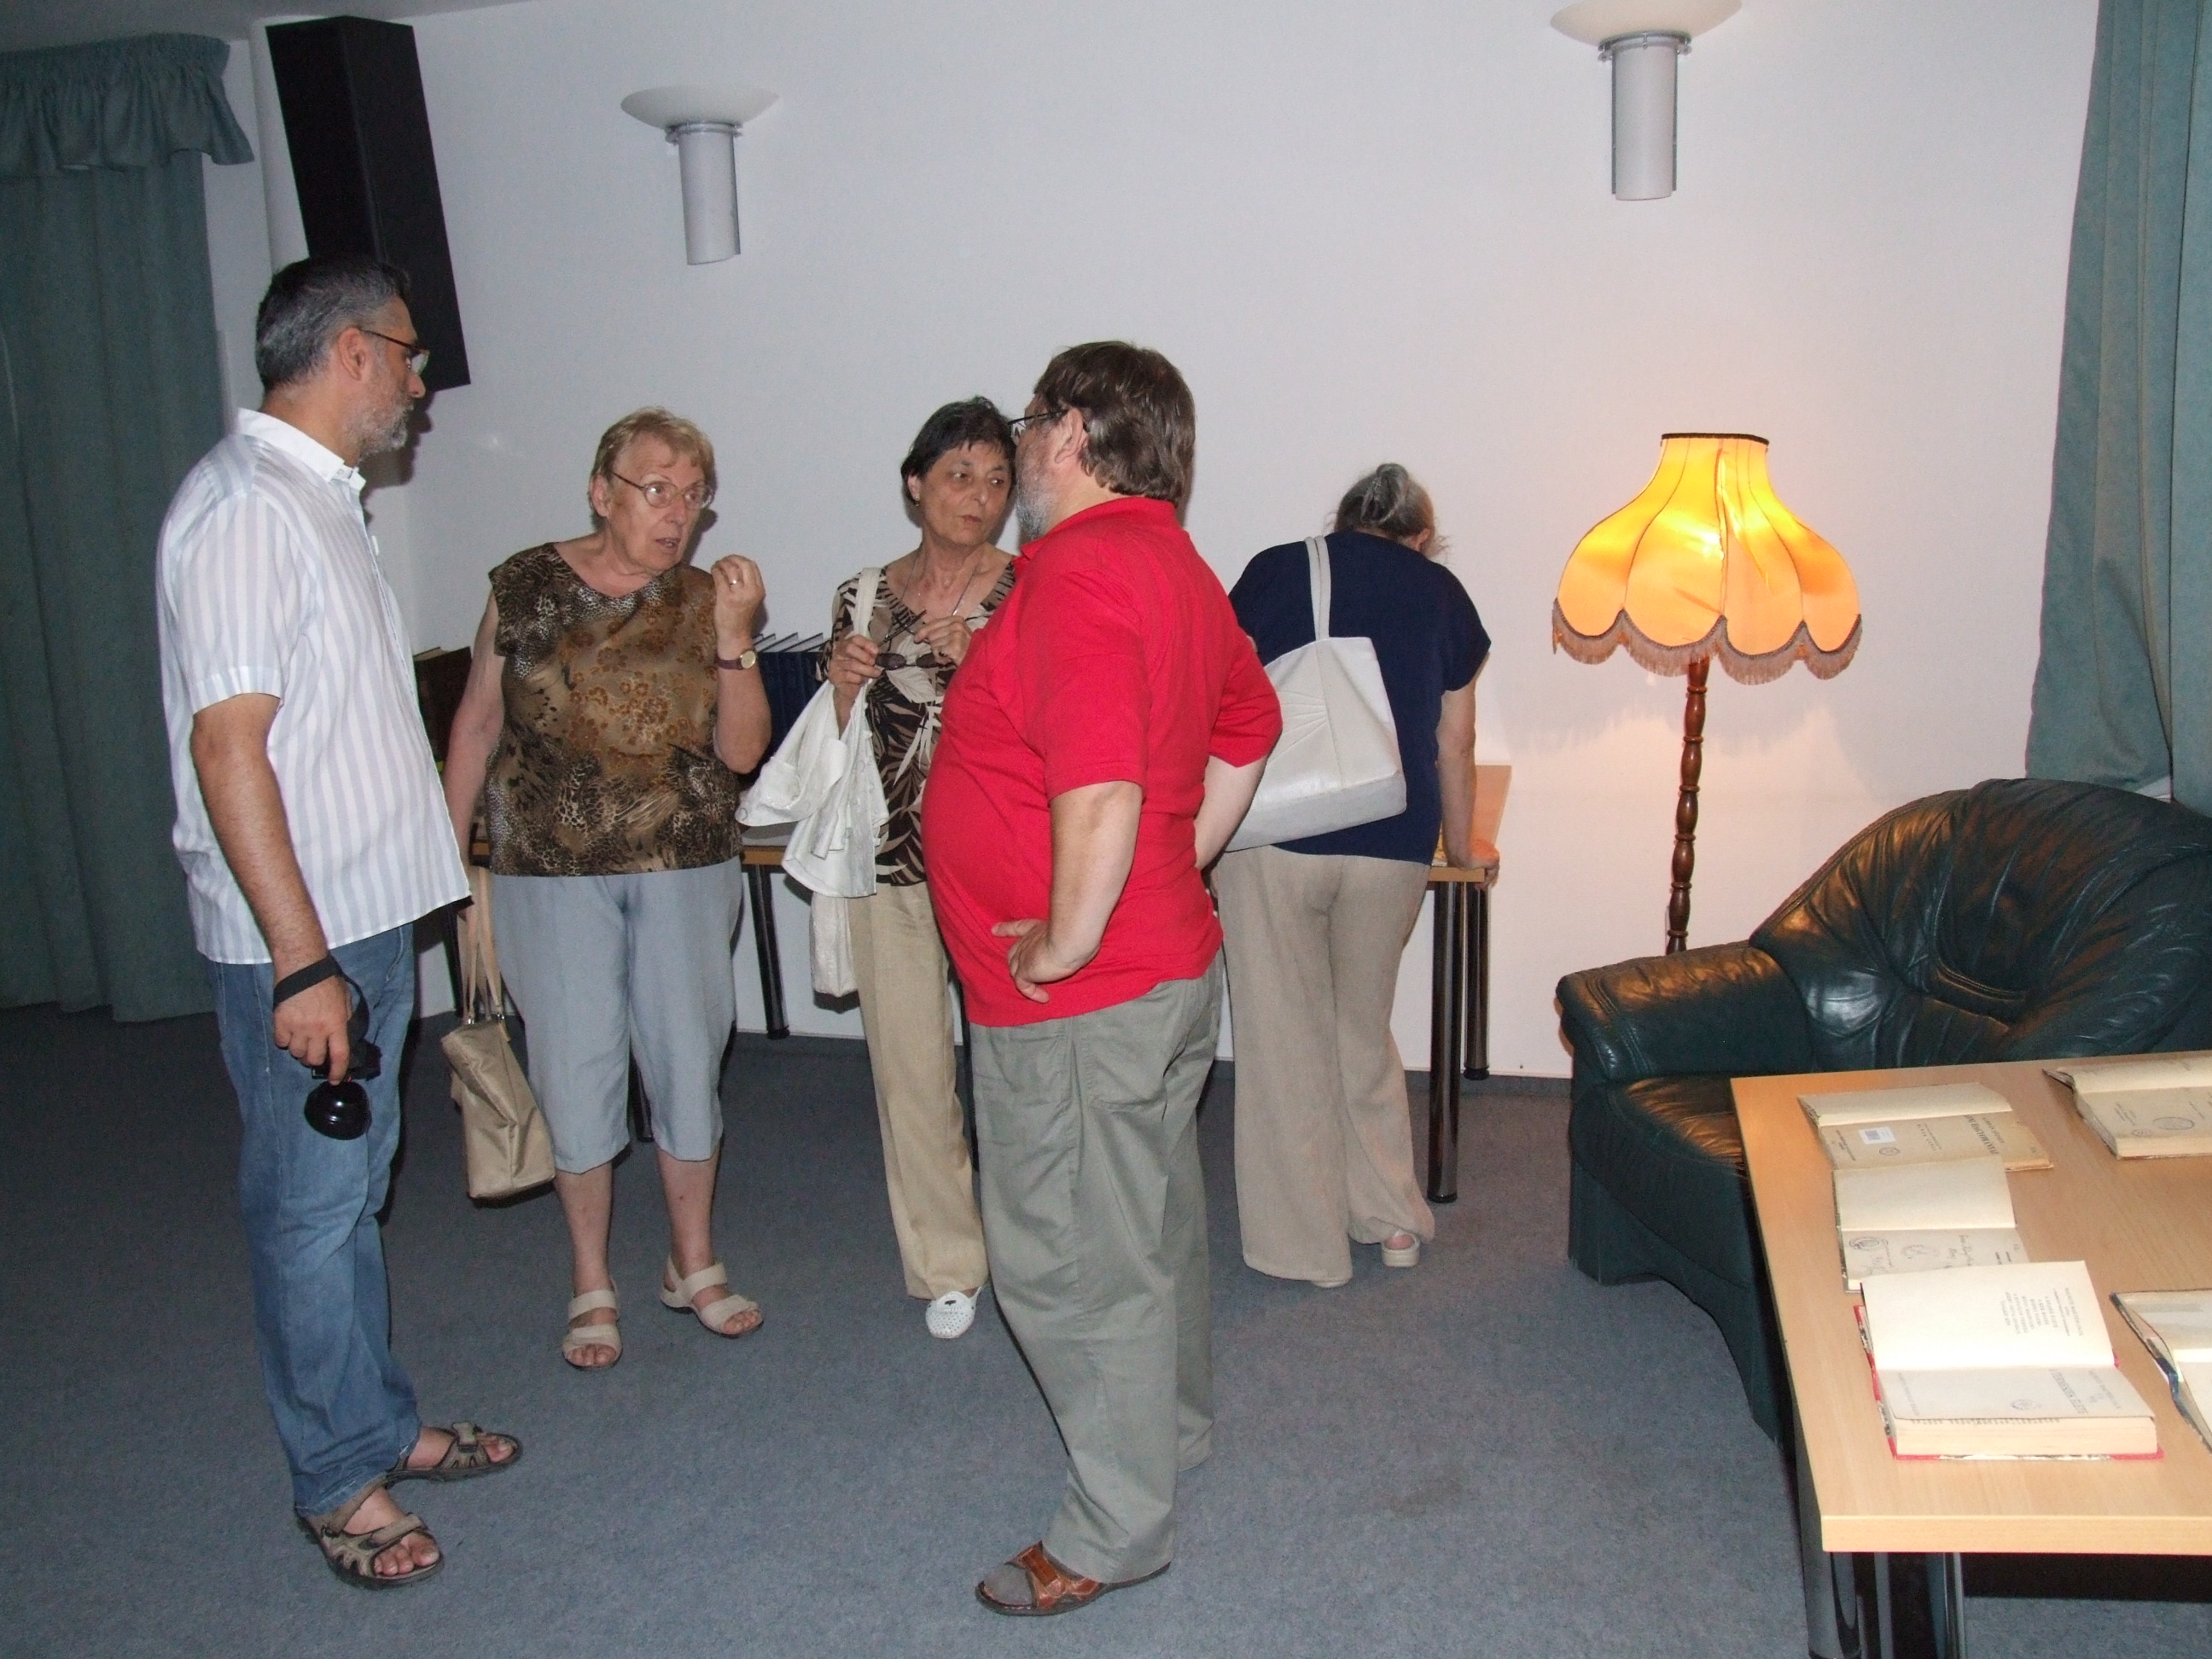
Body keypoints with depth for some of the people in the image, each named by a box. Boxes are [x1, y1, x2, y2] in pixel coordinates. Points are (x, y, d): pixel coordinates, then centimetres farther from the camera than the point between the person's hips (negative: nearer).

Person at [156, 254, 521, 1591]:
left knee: (354, 1188, 19)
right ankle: (339, 1481, 18)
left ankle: (383, 1424, 33)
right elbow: (227, 744, -23)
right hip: (299, 933, -10)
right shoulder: (246, 507, -17)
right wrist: (300, 962, -24)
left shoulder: (321, 497, 13)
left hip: (368, 912, 10)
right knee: (311, 1204, 4)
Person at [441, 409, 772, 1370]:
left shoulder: (704, 603, 0)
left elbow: (741, 750, -6)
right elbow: (477, 724, 6)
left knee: (689, 1059, 8)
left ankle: (693, 1263, 28)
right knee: (575, 1071, 4)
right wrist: (450, 852, 5)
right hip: (550, 870, -1)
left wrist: (734, 638, -18)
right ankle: (591, 1284, 22)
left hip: (685, 867, 1)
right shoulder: (524, 589, -2)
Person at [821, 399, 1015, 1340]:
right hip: (893, 862, 2)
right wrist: (843, 685, -7)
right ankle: (947, 1263, 24)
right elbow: (840, 748, 13)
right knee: (910, 1067, 6)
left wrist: (977, 662, -18)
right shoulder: (864, 600, 8)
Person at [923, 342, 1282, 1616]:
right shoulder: (1177, 566, 9)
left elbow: (1102, 790, -33)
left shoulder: (1082, 568, -23)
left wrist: (1066, 943, -21)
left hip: (1082, 999, -10)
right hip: (1174, 959, 10)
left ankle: (1118, 1531, 20)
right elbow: (1249, 733, 21)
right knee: (1154, 1215, 26)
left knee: (1070, 1261, 5)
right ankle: (1178, 1424, 46)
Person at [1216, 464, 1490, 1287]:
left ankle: (1305, 1243, 17)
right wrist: (1463, 845, 30)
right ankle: (1391, 1219, 27)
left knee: (1284, 1041, 9)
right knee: (1365, 1032, 20)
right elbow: (1454, 745, 16)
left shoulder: (1275, 569, 9)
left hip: (1272, 833, -2)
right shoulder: (1442, 593, 13)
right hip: (1393, 846, 2)